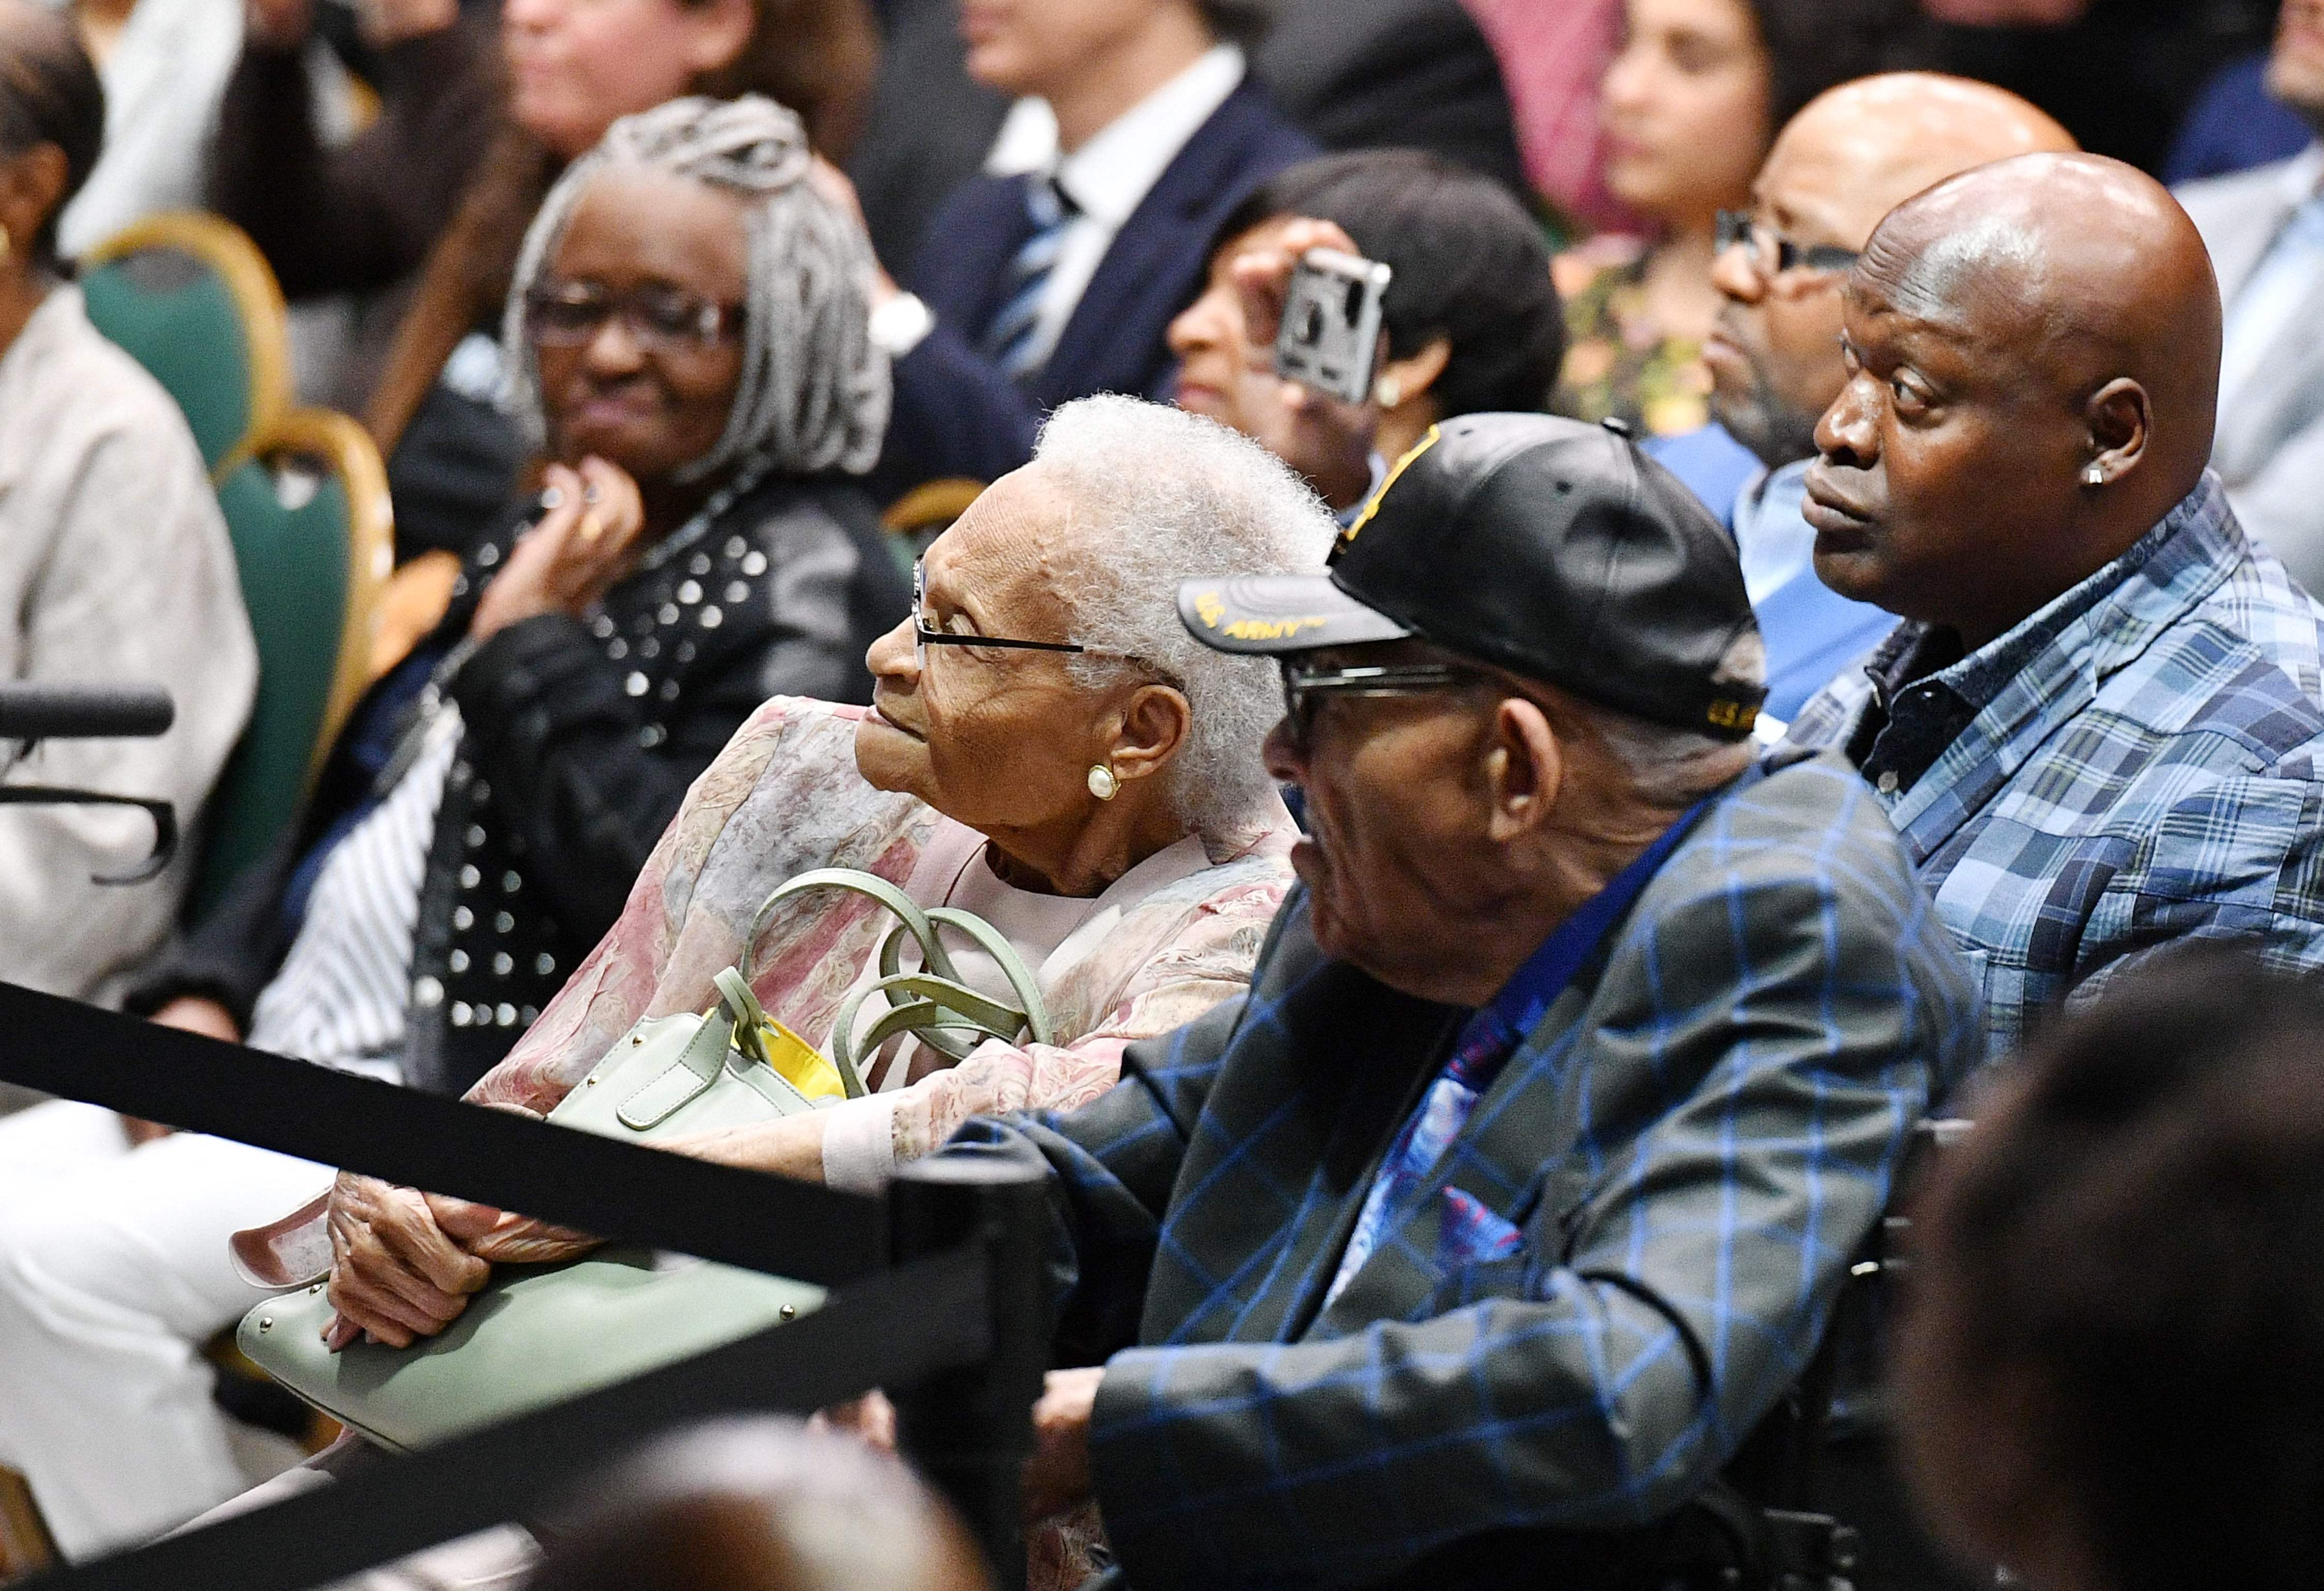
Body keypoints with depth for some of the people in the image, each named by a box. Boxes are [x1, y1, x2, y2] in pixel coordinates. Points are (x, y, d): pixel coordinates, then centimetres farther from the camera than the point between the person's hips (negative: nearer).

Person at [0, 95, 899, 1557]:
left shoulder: (810, 587, -9)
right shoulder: (555, 540, 18)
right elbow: (357, 816, 24)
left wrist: (534, 650, -14)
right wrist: (206, 994, 9)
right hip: (302, 1075, 10)